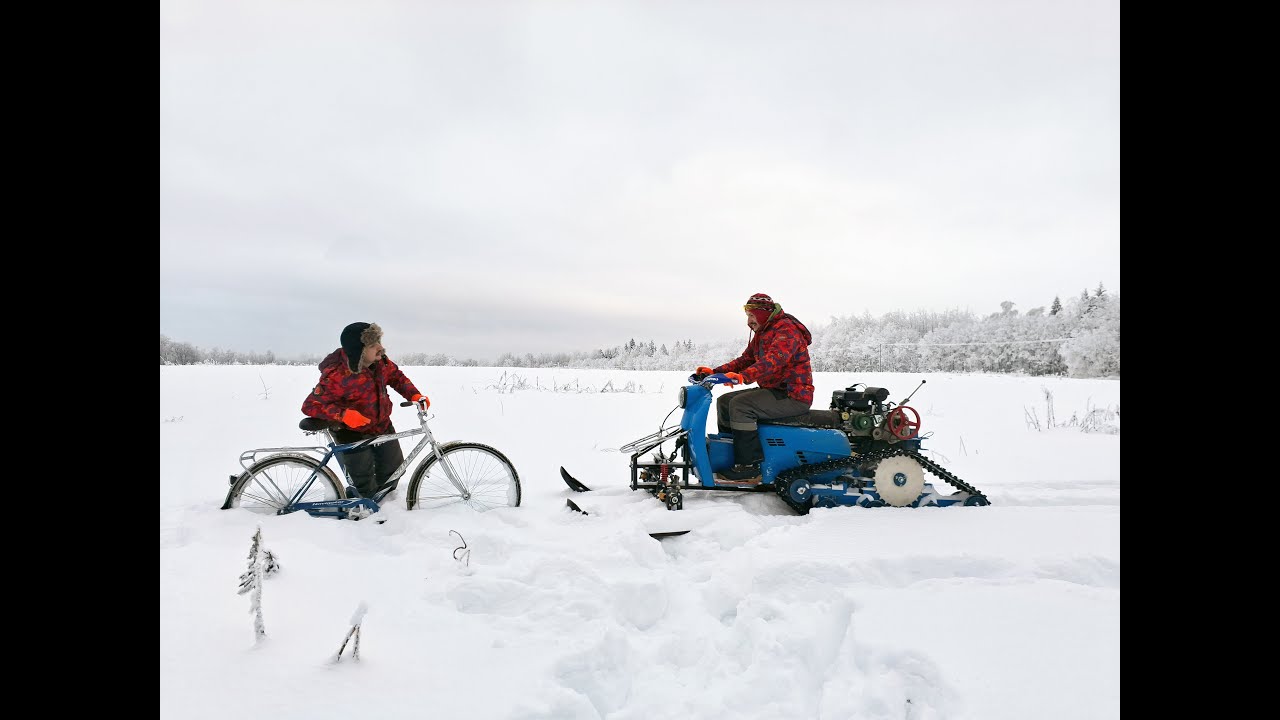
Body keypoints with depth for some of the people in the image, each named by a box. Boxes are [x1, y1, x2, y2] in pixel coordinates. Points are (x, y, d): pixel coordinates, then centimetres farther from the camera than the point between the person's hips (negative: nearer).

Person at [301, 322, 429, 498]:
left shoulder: (379, 360, -13)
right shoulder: (336, 376, -31)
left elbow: (396, 376, 5)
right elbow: (310, 406, -26)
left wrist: (414, 395, -11)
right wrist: (343, 415, -38)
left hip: (382, 426, 6)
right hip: (353, 434, -6)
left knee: (394, 468, 17)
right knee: (364, 483, 2)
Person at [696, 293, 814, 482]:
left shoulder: (787, 330, -16)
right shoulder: (761, 334, 17)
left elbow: (772, 361, -33)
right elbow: (744, 360, 16)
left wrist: (742, 377, -46)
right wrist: (714, 372, 3)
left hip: (793, 396, -10)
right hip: (774, 390, 10)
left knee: (740, 404, -27)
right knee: (724, 401, 8)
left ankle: (749, 468, -26)